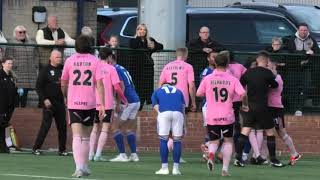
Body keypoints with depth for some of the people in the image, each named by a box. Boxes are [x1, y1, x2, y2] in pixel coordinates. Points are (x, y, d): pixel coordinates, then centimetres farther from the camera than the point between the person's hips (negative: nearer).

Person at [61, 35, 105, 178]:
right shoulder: (94, 61, -1)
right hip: (90, 104, 1)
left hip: (73, 103, -1)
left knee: (77, 136, -8)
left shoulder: (70, 60, 2)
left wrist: (66, 98, 30)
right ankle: (85, 166, 24)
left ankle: (79, 167, -23)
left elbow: (63, 83, 12)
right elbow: (99, 84, -7)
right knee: (86, 137, 16)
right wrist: (102, 105, -6)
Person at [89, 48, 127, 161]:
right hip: (107, 103, -4)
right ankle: (98, 154, -9)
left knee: (94, 129, 14)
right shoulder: (111, 69, -5)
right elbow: (117, 87, -10)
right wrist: (124, 99, 4)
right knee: (105, 129, 0)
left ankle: (91, 154, 6)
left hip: (94, 103, 4)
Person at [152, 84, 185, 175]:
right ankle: (176, 168, 10)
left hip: (164, 113, -1)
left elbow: (156, 107, 14)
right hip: (178, 113, 1)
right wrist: (184, 126, 24)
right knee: (177, 140, 9)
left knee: (163, 140, 7)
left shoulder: (156, 92, 30)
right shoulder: (178, 91, 33)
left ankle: (164, 168, 7)